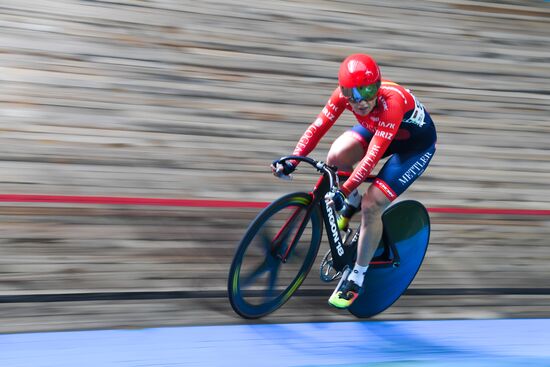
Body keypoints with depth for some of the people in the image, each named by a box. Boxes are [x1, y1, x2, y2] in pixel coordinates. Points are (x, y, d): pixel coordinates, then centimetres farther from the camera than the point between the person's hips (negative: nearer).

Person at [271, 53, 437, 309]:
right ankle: (352, 203, 10)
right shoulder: (344, 93, -24)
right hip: (375, 128, 6)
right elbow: (318, 127, -22)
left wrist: (344, 191, -46)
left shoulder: (392, 101, -40)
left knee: (371, 205, -18)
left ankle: (357, 279, -1)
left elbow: (373, 156, -42)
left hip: (416, 143, -6)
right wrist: (291, 162, -33)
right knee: (336, 156, -23)